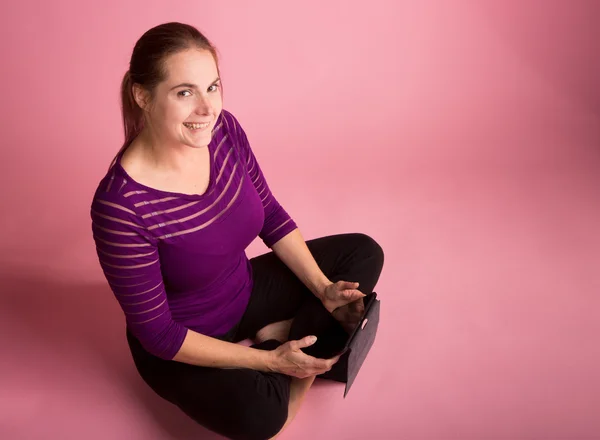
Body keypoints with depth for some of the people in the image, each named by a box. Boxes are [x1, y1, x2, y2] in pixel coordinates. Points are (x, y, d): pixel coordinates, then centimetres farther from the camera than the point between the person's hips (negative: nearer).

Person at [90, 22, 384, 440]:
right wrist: (271, 361, -22)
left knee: (363, 253, 5)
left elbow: (270, 215, 0)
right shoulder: (121, 205, -32)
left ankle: (272, 337, -6)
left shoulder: (224, 129, -15)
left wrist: (322, 289, -10)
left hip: (245, 293, 6)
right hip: (182, 346, -6)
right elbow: (157, 334, -24)